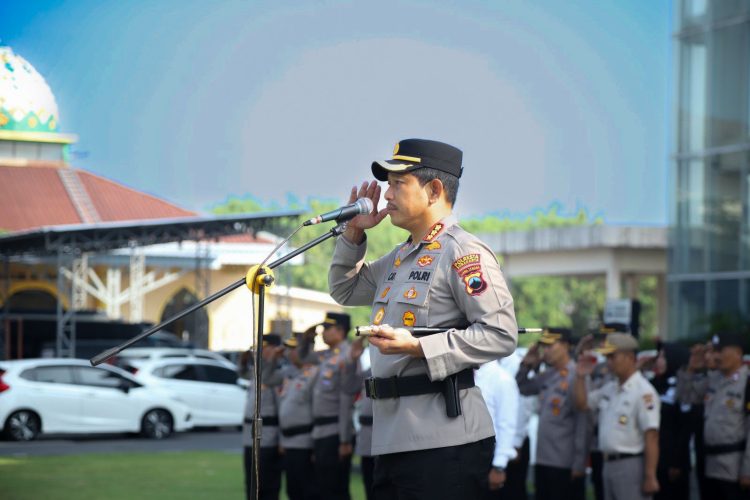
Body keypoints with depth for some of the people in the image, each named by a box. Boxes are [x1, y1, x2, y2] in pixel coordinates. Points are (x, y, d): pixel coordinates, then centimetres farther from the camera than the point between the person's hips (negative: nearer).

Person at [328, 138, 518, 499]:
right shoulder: (400, 258, 20)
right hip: (392, 439, 9)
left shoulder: (464, 252, -9)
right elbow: (344, 290, 34)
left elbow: (502, 334, -17)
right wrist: (353, 233, 18)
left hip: (443, 440, -9)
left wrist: (419, 348, -20)